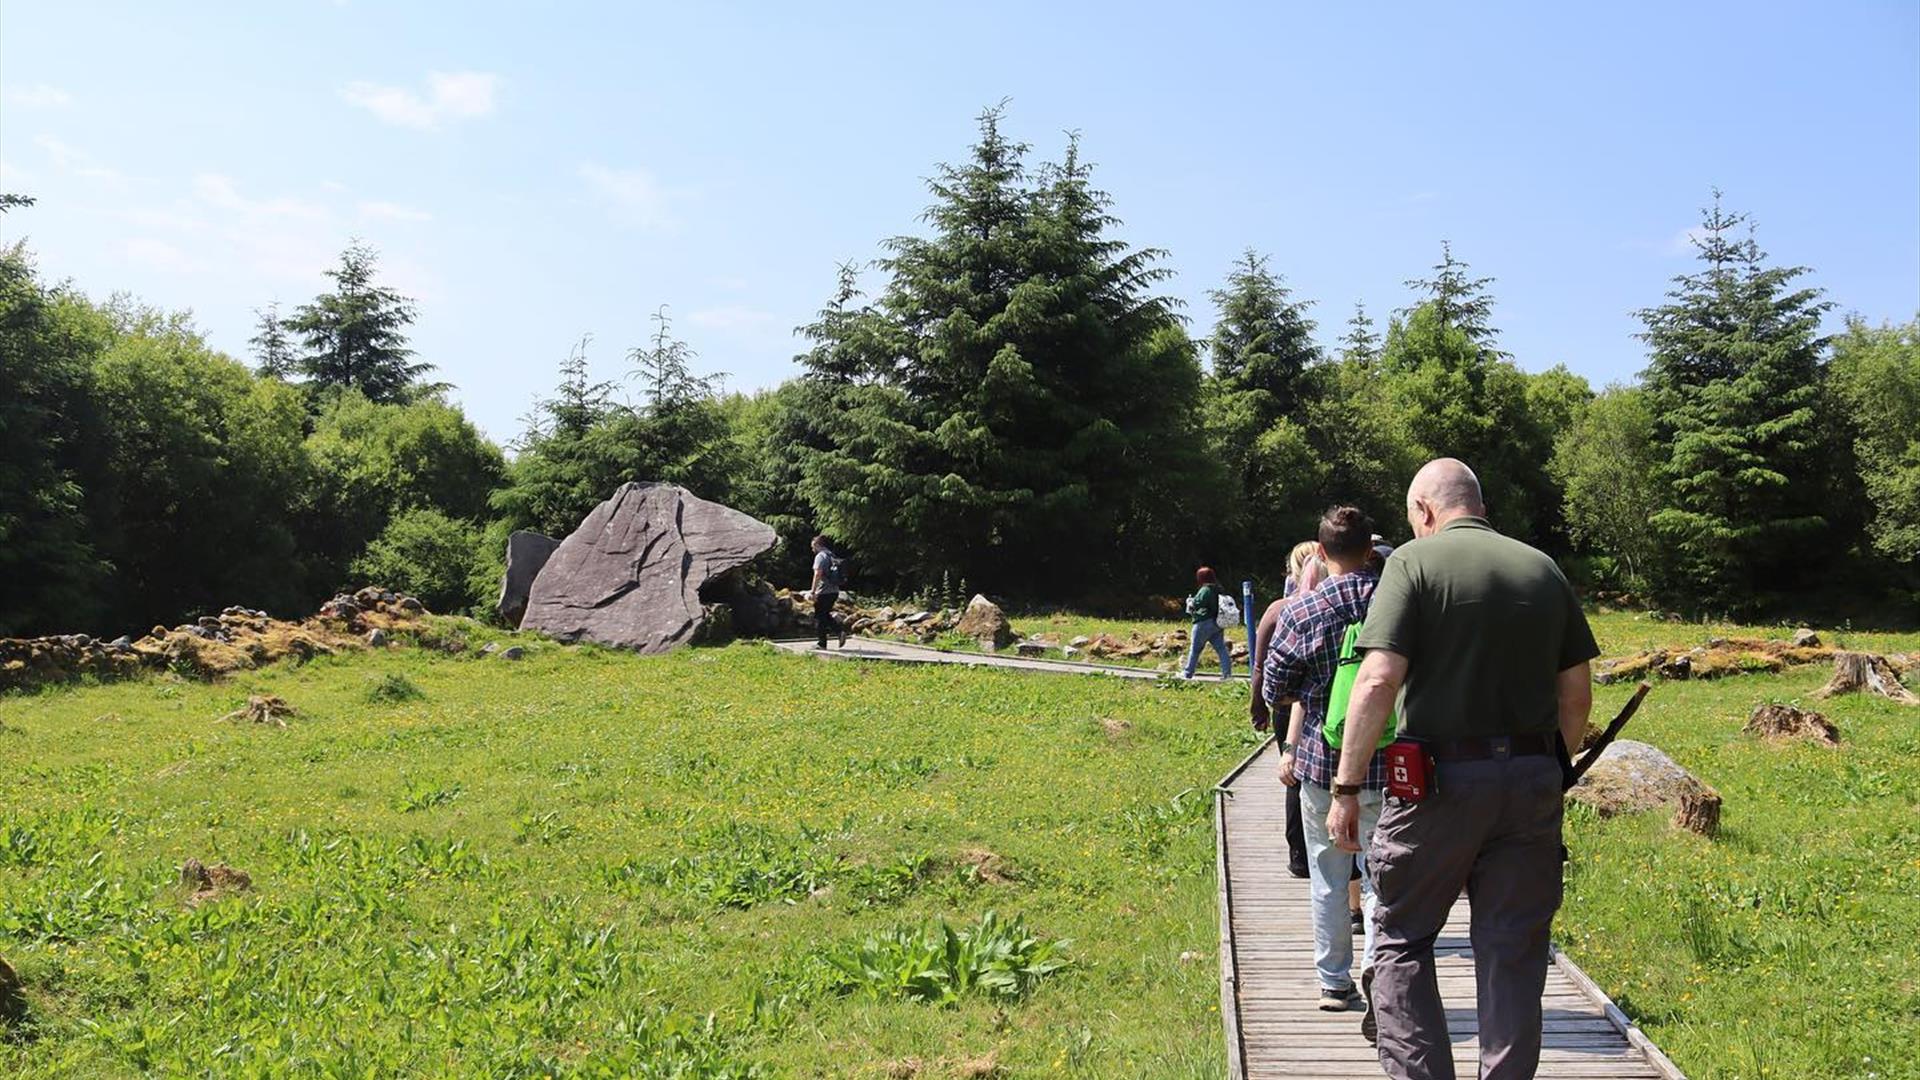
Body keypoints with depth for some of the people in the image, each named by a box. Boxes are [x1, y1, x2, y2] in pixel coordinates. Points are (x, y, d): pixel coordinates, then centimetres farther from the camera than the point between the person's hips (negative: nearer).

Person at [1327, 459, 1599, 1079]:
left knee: (1400, 940, 9)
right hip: (1532, 782, 5)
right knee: (1513, 954, 12)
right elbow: (1577, 694, 11)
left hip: (1440, 777, -4)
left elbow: (1379, 682, -17)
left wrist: (1347, 787, -12)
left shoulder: (1415, 561, -6)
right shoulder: (1543, 569, 9)